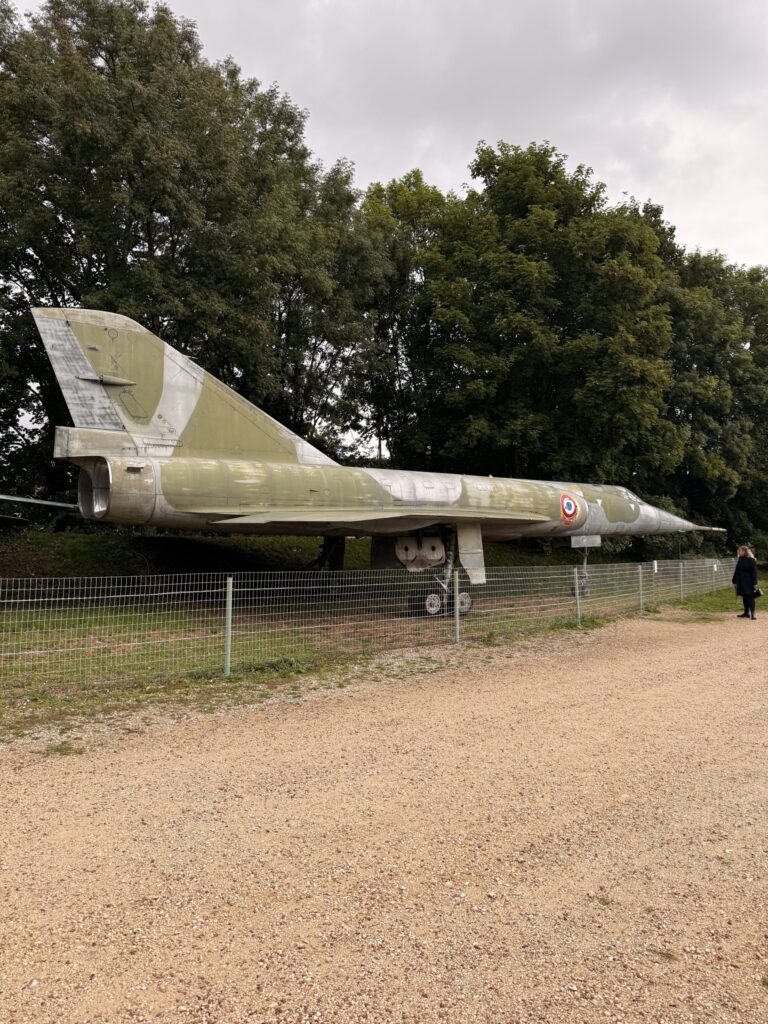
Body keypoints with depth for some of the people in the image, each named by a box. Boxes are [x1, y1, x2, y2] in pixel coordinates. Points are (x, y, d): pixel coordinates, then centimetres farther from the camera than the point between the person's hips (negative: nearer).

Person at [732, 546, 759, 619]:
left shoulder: (751, 560, -11)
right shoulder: (740, 559, 10)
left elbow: (754, 572, -12)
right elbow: (737, 571, 16)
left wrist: (754, 583, -16)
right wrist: (734, 581, 17)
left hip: (748, 582, -7)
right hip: (741, 582, 7)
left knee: (749, 596, -7)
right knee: (744, 597, 12)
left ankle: (752, 613, -4)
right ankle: (746, 612, 19)